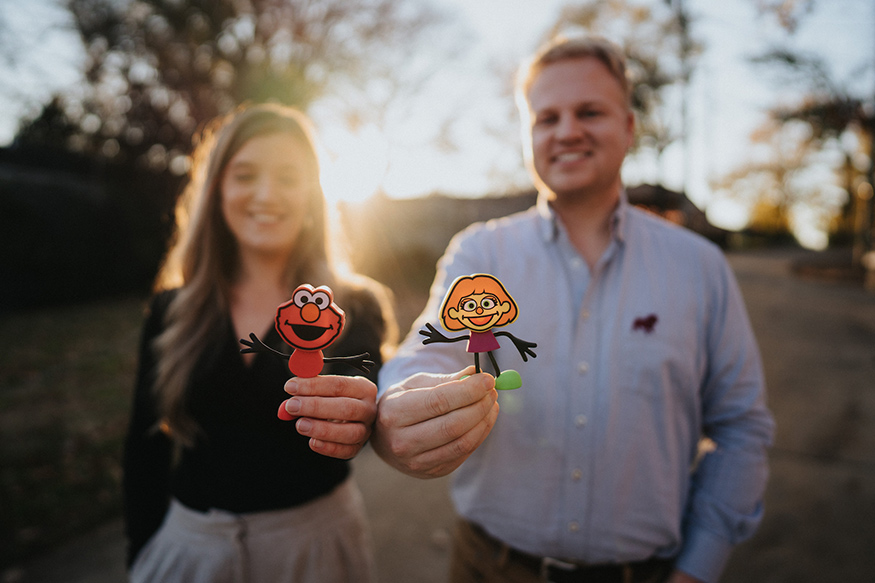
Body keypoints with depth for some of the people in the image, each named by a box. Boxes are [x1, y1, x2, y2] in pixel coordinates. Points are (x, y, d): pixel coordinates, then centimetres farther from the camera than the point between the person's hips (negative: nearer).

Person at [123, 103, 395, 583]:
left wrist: (359, 419, -48)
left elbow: (366, 396, -27)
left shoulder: (354, 306, -9)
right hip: (190, 541, 2)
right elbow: (145, 446, 2)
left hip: (312, 540, -1)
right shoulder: (171, 310, -3)